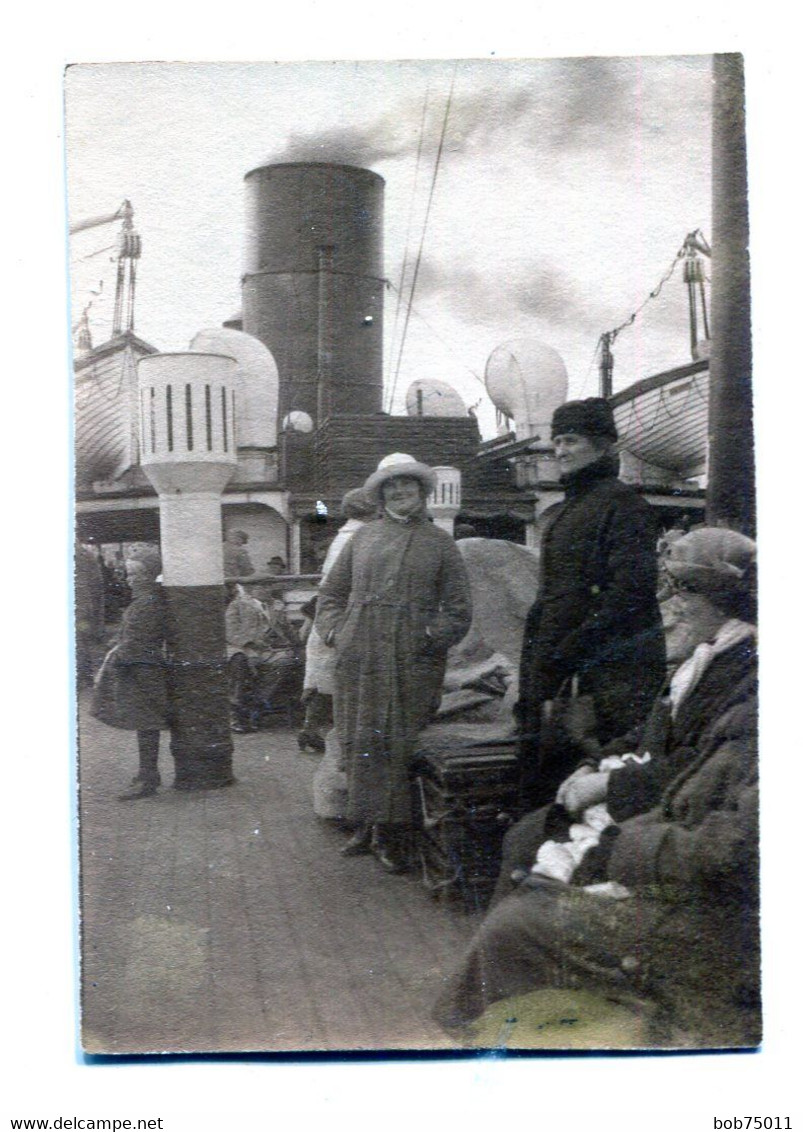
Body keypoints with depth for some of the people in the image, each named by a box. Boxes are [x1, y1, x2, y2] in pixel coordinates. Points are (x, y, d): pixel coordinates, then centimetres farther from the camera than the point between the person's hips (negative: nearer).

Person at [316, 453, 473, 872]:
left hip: (412, 664, -2)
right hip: (358, 661, 2)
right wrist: (336, 631, 4)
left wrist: (431, 638, -7)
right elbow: (330, 593, 19)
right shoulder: (363, 538, 15)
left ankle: (392, 834, 4)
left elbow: (458, 610, 7)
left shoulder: (439, 543, 10)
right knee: (360, 742, 4)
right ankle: (365, 826, 18)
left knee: (400, 746, -4)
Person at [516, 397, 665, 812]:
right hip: (557, 670, 9)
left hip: (609, 676, -9)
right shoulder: (559, 513, 22)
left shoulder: (620, 502, -6)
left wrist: (571, 653, -17)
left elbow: (628, 591, -16)